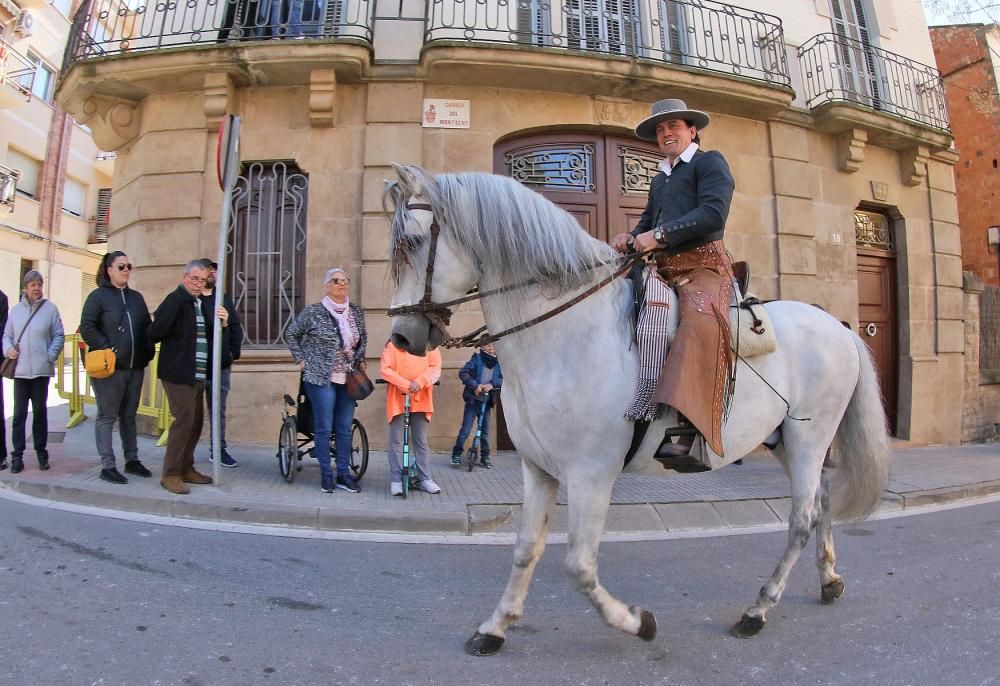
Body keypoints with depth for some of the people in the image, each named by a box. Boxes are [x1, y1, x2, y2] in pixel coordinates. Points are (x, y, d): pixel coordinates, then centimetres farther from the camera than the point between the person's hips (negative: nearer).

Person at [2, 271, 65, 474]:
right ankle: (17, 454, 9)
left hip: (41, 369, -1)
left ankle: (41, 451, 17)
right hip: (20, 370, 1)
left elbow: (59, 336, 1)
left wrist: (51, 356, -8)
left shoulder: (50, 308, 1)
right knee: (19, 412, 2)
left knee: (40, 411, 8)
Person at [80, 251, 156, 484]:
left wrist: (148, 352, 6)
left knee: (129, 415, 14)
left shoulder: (136, 297, 14)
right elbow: (87, 328, -11)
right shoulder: (98, 296, -3)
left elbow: (147, 327, 18)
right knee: (107, 416, 1)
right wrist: (107, 349, -16)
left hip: (135, 367, 6)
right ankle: (107, 466, 6)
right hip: (109, 368, -6)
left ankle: (132, 460, 22)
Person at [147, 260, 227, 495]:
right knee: (184, 420, -9)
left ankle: (186, 469, 22)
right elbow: (155, 333, -21)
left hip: (197, 374, 9)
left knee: (196, 421, 12)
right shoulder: (175, 300, -11)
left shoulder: (200, 303, 14)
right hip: (178, 373, -9)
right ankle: (171, 474, 1)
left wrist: (222, 323, 1)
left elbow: (209, 335, 18)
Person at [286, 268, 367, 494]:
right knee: (324, 428, 1)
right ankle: (326, 475, 13)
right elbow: (291, 334, 5)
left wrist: (360, 359, 9)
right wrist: (301, 359, 1)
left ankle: (343, 474, 18)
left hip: (348, 380, 4)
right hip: (321, 379, -4)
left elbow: (363, 337, 21)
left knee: (345, 428, 8)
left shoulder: (356, 312, 6)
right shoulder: (313, 312, -6)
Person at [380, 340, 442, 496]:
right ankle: (396, 480, 10)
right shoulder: (392, 345, 0)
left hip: (421, 399, 2)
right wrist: (405, 384, -20)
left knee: (421, 441, 10)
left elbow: (435, 368, -2)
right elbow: (386, 370, -8)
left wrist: (420, 382, -20)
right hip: (398, 399, -2)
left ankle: (425, 479, 18)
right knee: (396, 440, 2)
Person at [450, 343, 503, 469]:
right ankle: (456, 454, 11)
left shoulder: (497, 363, 5)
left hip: (487, 402, 4)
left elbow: (502, 378, 0)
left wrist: (492, 384, -16)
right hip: (473, 400, -4)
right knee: (465, 430, -4)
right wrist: (475, 385, -20)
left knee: (485, 431, 10)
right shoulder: (476, 359, -5)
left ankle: (485, 457, 21)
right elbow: (463, 373, -12)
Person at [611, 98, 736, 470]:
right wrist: (631, 238, 0)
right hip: (662, 272, 9)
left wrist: (659, 236, -17)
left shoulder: (710, 162, 7)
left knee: (699, 323, -36)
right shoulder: (659, 180, 31)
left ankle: (686, 433, -51)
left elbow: (713, 213, -10)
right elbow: (648, 221, 24)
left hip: (702, 266, -8)